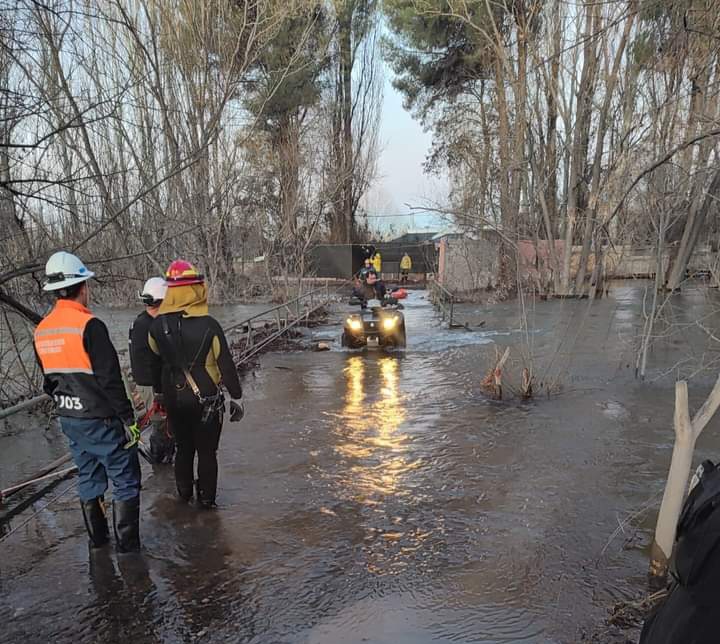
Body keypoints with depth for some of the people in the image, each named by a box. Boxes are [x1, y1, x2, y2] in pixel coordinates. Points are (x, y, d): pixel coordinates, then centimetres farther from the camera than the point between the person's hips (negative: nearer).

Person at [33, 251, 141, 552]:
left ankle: (97, 538, 33)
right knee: (125, 479, 5)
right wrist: (128, 418, -15)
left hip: (69, 419, 8)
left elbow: (49, 381, 13)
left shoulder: (41, 330, 4)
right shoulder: (89, 325, -21)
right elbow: (110, 379, -21)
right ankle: (128, 544, 11)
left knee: (88, 477, 21)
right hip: (100, 420, -8)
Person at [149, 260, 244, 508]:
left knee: (183, 448, 21)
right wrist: (236, 397, -4)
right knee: (207, 451, 11)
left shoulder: (157, 325, -7)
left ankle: (184, 494, 33)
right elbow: (226, 364, -14)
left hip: (173, 400, 4)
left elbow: (154, 362, 7)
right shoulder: (208, 324, -19)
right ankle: (206, 498, 22)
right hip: (205, 400, -4)